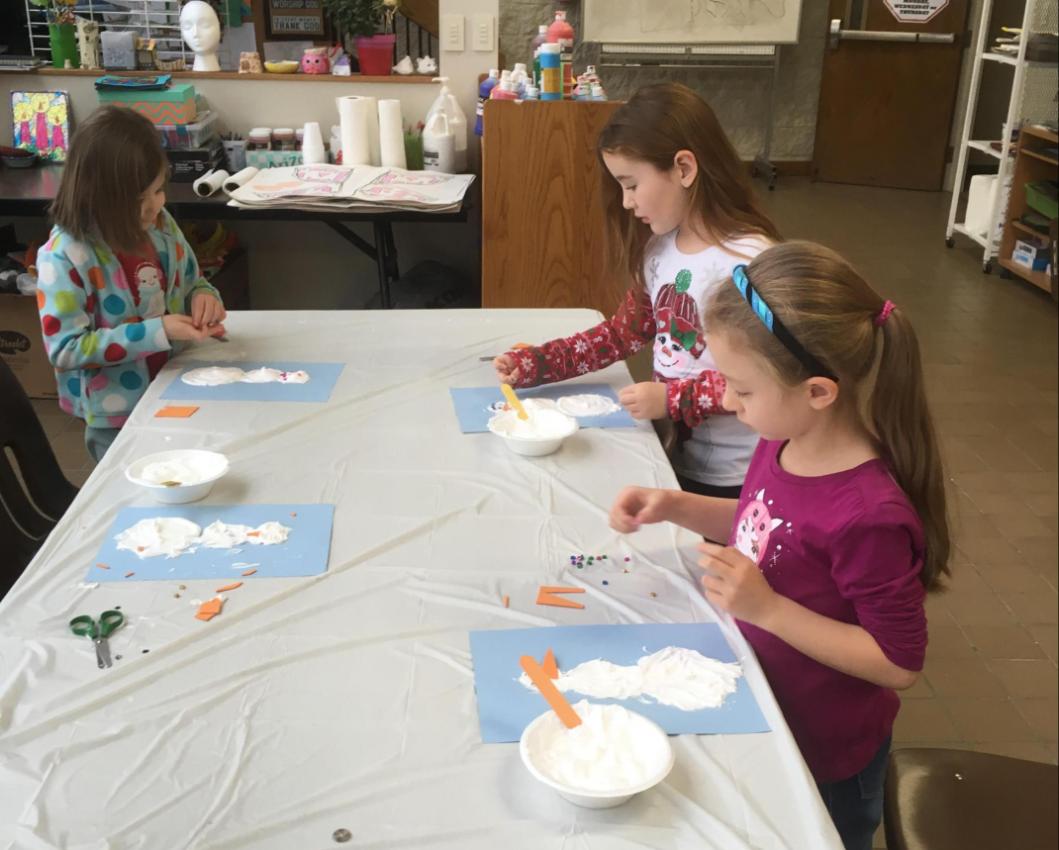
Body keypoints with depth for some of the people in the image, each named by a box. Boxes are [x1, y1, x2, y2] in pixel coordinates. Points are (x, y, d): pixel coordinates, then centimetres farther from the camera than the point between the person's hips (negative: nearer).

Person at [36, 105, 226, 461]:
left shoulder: (160, 224, -2)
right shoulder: (64, 257, -21)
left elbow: (190, 282, 14)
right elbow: (66, 350, -22)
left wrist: (203, 297, -12)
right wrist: (157, 332, -29)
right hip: (117, 418, -5)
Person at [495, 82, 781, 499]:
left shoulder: (750, 260, -22)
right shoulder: (660, 249, 2)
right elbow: (623, 332, 9)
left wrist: (672, 399, -23)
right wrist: (532, 364, -1)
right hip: (673, 457, 6)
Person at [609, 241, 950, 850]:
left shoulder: (870, 514, -34)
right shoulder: (785, 445, -11)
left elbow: (899, 662, -24)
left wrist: (768, 607, -31)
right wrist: (677, 506, -6)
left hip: (821, 761, -7)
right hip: (763, 719, 7)